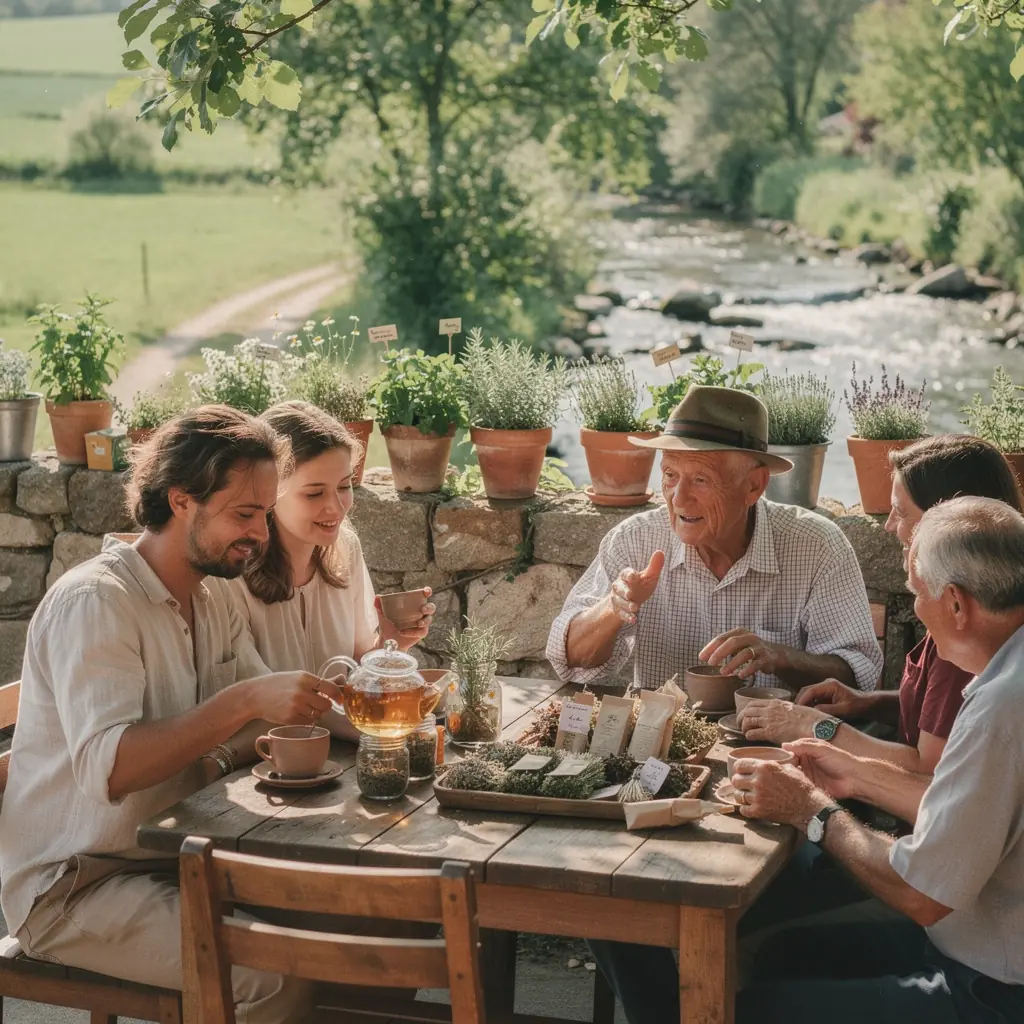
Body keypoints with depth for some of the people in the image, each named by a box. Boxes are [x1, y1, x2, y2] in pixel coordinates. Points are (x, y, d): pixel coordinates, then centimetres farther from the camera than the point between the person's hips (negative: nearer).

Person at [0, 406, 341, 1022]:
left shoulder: (213, 608, 11)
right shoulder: (95, 601, -18)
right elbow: (105, 769, -30)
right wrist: (243, 702, -37)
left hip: (175, 861, 8)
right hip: (72, 887, -8)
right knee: (281, 971, -25)